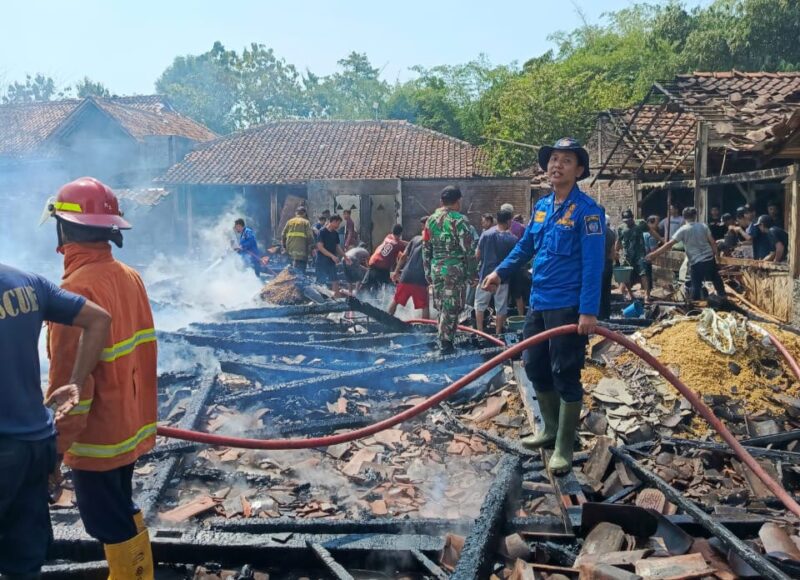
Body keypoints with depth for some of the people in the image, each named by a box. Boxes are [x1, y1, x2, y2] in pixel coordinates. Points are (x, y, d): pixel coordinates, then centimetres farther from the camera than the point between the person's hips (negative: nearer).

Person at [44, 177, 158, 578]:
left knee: (111, 525, 8)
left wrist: (57, 443, -13)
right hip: (129, 424, 8)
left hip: (96, 435, -8)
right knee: (123, 513, 24)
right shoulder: (129, 277, 1)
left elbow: (71, 378, -22)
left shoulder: (78, 288, -22)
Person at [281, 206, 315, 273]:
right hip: (301, 250, -5)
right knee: (301, 271, -7)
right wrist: (312, 248, -1)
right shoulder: (306, 222, 0)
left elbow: (283, 236, 13)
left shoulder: (289, 222, 14)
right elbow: (310, 237, -8)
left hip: (290, 250, 6)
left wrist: (284, 247, 22)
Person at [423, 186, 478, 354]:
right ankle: (446, 344, 2)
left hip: (436, 269, 6)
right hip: (455, 271, -6)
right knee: (451, 308, -1)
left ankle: (442, 339, 23)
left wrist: (428, 272, 20)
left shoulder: (431, 220, 9)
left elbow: (426, 248, 13)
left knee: (441, 307, 15)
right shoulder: (459, 220, -9)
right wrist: (472, 274, -3)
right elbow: (469, 250, -10)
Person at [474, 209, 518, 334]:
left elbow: (478, 256, 0)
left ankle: (479, 331, 12)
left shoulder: (485, 234, -6)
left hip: (485, 275, 1)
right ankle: (498, 333, 16)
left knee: (480, 304, 13)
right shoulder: (512, 239, -9)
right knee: (501, 307, 10)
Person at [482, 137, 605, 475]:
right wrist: (501, 271, 12)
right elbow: (525, 246, 23)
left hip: (568, 307, -8)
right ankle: (551, 429, 35)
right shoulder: (541, 207, 11)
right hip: (538, 303, 8)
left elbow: (593, 264, -18)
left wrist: (588, 311, -24)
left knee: (565, 376, -1)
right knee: (535, 367, 16)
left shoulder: (587, 210, -11)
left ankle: (564, 449, 11)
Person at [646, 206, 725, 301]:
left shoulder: (683, 230, -10)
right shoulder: (703, 226, 2)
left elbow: (669, 244, -15)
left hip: (696, 262, -4)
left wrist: (653, 254, -13)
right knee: (717, 281, 22)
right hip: (710, 259, 4)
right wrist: (716, 255, 17)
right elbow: (713, 242, 4)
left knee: (696, 286, 4)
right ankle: (723, 298, 34)